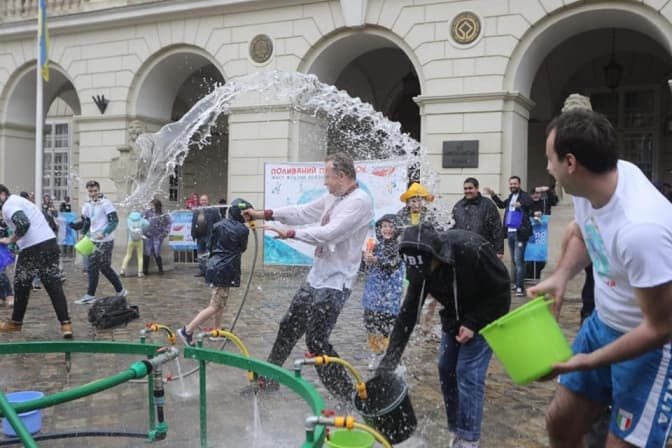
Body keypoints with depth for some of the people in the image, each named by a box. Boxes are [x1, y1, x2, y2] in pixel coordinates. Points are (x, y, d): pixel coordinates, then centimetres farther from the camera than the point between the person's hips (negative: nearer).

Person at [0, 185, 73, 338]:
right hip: (50, 243, 8)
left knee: (21, 286, 12)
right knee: (55, 286, 3)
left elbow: (23, 224, -24)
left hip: (33, 249, -8)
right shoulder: (20, 200, 24)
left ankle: (16, 322, 27)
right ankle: (66, 324, -5)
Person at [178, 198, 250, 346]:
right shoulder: (242, 229, -9)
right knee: (215, 306, -4)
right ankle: (187, 330, -6)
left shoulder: (218, 225, 6)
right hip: (226, 270, -8)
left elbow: (210, 246, 10)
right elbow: (242, 249, 5)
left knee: (221, 302, 20)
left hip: (214, 266, 8)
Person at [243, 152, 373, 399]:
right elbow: (303, 212, 17)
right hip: (316, 278, 9)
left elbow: (330, 233, -26)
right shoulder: (333, 197, 10)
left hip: (334, 284, -9)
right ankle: (267, 380, 32)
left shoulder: (360, 201, -18)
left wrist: (290, 233, -19)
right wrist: (266, 214, 13)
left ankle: (346, 395, 8)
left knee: (316, 341, -7)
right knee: (288, 327, 16)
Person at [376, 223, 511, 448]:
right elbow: (408, 312, -15)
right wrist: (390, 358, -19)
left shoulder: (472, 250, -35)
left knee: (468, 373, -9)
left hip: (485, 316, -5)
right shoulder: (420, 264, -19)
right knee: (446, 370, 6)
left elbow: (501, 290, -21)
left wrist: (473, 323, -23)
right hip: (454, 317, 6)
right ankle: (456, 429, 24)